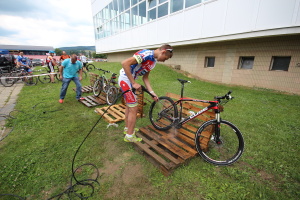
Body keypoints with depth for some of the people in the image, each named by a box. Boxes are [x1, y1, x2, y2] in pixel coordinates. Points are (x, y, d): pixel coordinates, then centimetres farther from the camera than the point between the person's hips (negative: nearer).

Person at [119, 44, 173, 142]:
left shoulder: (153, 61, 8)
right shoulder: (147, 54, -21)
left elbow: (145, 78, 10)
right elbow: (125, 63, -28)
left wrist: (153, 93, 4)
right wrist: (134, 83, -25)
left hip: (128, 80, 10)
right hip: (125, 79, -10)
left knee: (129, 105, 20)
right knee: (134, 108, -4)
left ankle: (127, 128, 38)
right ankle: (129, 136, 12)